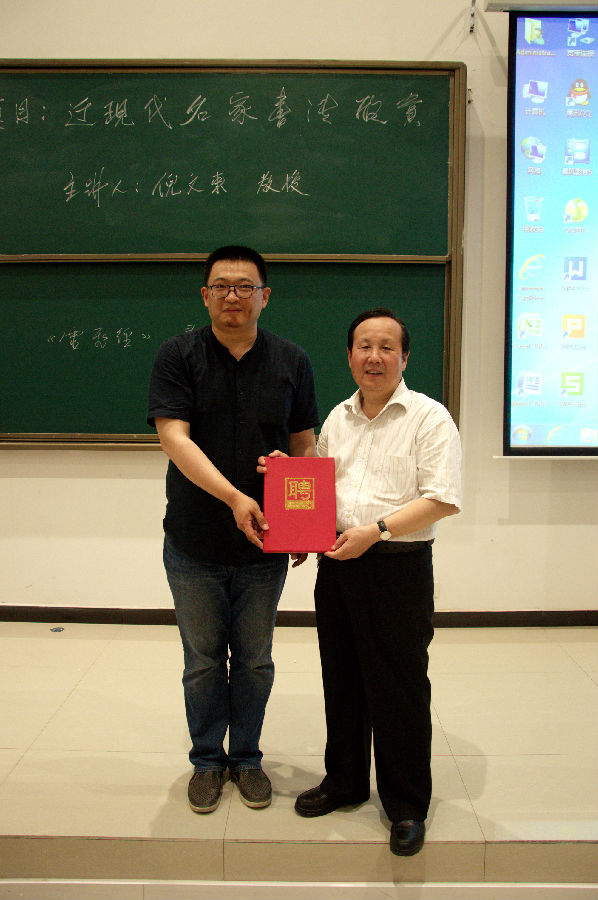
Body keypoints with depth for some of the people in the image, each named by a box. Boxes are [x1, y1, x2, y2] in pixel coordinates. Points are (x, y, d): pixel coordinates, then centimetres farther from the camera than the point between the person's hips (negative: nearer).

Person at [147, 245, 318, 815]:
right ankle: (207, 759, 31)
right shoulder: (178, 356, -4)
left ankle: (246, 756, 32)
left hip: (264, 544, 2)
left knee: (254, 660, 13)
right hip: (194, 543, -1)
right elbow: (173, 438, -15)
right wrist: (233, 497, -25)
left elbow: (305, 447, 7)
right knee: (202, 659, 12)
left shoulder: (291, 361, 3)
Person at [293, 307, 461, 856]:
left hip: (398, 568, -5)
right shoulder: (337, 419, 13)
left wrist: (376, 530, -20)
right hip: (336, 564, 6)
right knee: (342, 680, 16)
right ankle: (344, 781, 35)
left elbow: (442, 500, -13)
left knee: (398, 688, 3)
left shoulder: (429, 418, -6)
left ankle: (407, 806, 20)